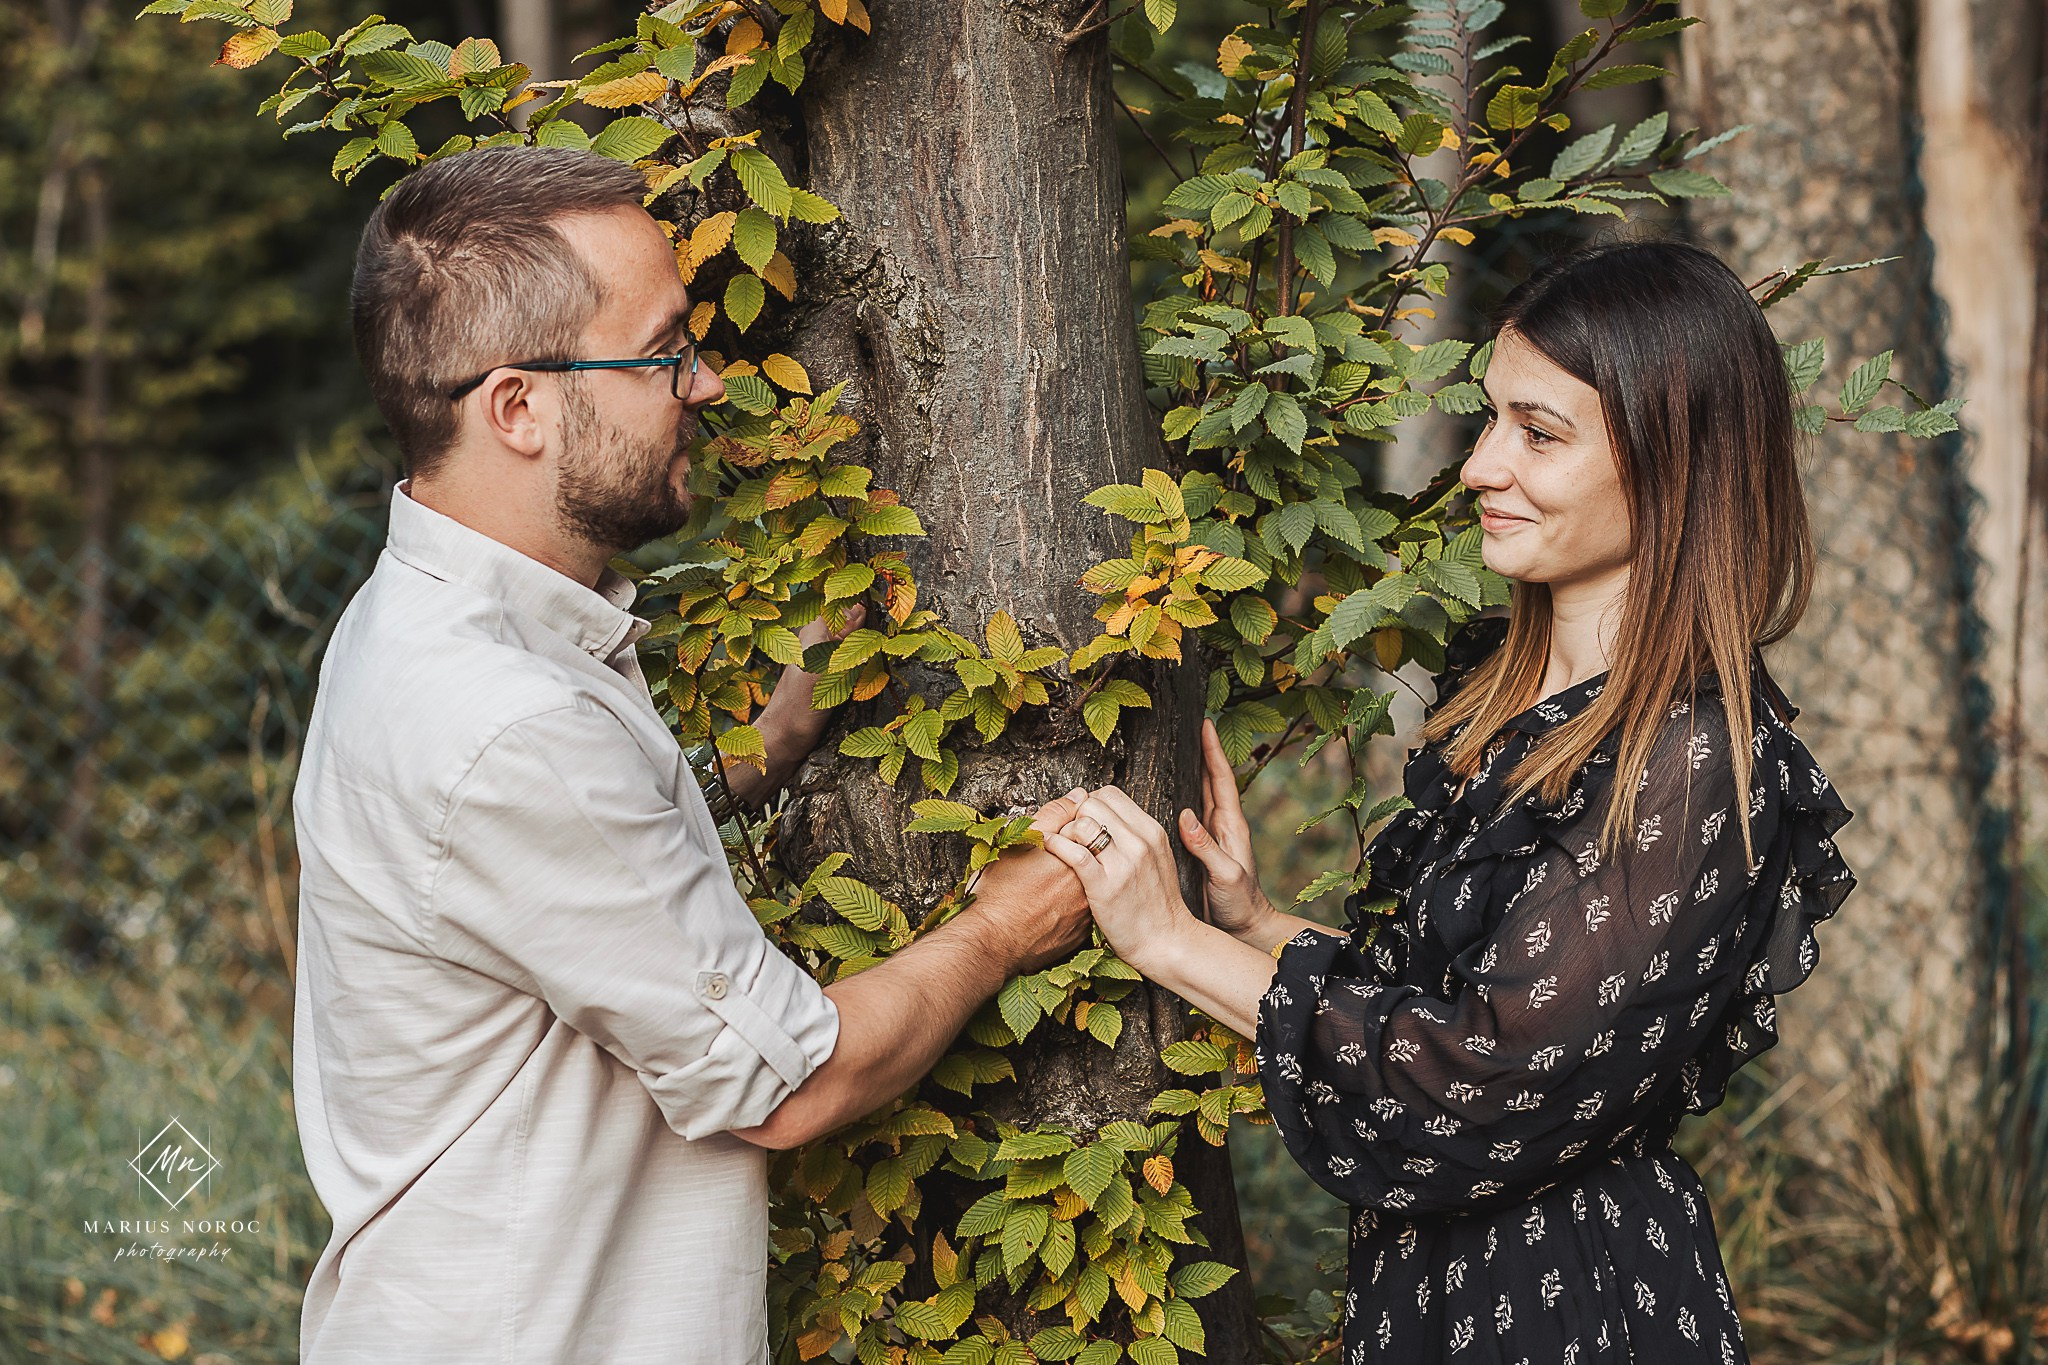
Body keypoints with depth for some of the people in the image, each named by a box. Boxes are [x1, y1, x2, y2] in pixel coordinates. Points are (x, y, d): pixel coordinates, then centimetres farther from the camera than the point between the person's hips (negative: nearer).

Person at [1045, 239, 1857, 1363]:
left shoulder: (1695, 764, -22)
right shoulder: (1500, 686, 3)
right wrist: (1258, 924, -3)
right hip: (1425, 1269, 8)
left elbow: (1496, 1067, -23)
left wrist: (1174, 941, -17)